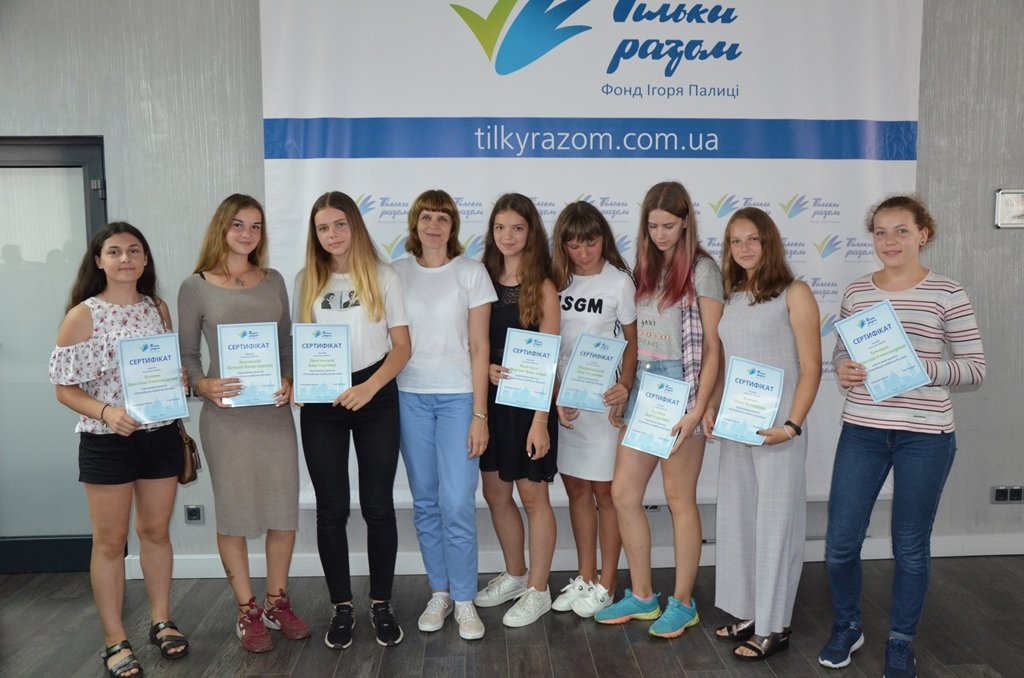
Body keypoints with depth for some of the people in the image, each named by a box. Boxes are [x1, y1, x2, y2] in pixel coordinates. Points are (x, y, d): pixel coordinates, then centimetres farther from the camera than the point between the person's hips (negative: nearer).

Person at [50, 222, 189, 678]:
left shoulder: (158, 308, 4)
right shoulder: (83, 315, -9)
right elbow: (64, 387, -7)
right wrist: (106, 411, -23)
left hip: (160, 435, 4)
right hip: (107, 441, -4)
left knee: (156, 532, 15)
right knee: (111, 542, 7)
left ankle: (161, 621, 31)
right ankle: (115, 641, 20)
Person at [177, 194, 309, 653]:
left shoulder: (273, 281, 9)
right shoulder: (196, 287, 0)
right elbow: (186, 354, 2)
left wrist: (288, 381, -5)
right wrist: (203, 386, -17)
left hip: (274, 411, 3)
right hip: (225, 415, -3)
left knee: (284, 509, 7)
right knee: (234, 513, 6)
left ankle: (277, 602, 26)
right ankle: (247, 611, 22)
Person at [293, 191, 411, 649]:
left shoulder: (383, 277, 1)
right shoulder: (306, 281, 8)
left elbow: (402, 346, -1)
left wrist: (370, 386, -16)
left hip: (375, 398, -1)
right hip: (320, 404, 2)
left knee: (377, 505, 4)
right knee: (331, 509, 6)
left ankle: (381, 604, 19)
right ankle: (342, 608, 20)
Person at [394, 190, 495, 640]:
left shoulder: (471, 272, 0)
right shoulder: (397, 273, 6)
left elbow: (479, 347, -2)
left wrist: (479, 414, -6)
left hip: (458, 396, -2)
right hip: (410, 396, 2)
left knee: (457, 504, -6)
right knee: (425, 502, 8)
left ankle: (464, 600, 11)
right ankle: (439, 592, 24)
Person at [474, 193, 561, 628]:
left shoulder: (542, 287, -9)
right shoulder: (483, 280, 5)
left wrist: (540, 421, -16)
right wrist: (485, 367, -11)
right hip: (490, 400, 6)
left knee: (532, 495, 6)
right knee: (495, 494, 15)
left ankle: (537, 590, 22)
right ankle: (515, 575, 36)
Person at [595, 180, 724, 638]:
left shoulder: (701, 270, -4)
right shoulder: (644, 268, 14)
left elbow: (713, 348, -8)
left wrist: (698, 410, -16)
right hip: (641, 384, 6)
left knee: (679, 499, 3)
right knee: (623, 494, 6)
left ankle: (683, 603, 19)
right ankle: (642, 596, 22)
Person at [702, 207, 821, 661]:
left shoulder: (794, 294, -5)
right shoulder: (730, 299, 11)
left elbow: (810, 367, -9)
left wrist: (791, 424, -17)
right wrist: (711, 409, 2)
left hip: (776, 429, -6)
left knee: (775, 521, 3)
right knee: (736, 518, 13)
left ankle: (773, 626, 16)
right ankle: (746, 612, 28)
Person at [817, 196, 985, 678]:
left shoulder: (947, 294, -4)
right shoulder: (856, 292, 5)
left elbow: (975, 367, -3)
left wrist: (921, 368, -20)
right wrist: (842, 369, -9)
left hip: (925, 435, -2)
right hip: (862, 430, 3)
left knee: (910, 547, 11)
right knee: (840, 543, 5)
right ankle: (846, 627, 31)